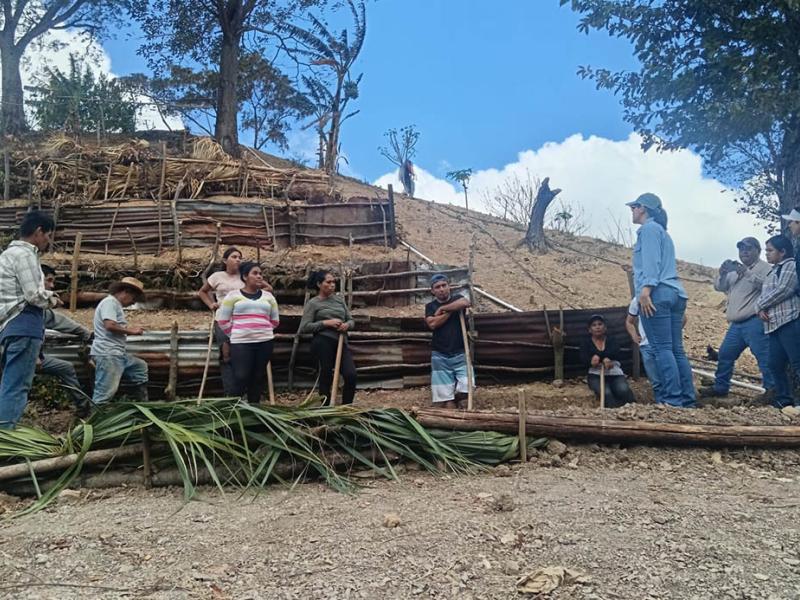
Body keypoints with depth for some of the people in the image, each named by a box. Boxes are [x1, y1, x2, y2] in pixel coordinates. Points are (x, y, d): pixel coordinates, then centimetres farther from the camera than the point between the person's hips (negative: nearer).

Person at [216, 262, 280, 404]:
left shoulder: (268, 296, 11)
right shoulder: (233, 295, 2)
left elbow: (275, 321, 20)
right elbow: (223, 320, 3)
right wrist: (235, 335, 6)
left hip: (264, 342, 4)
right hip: (241, 343, -3)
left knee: (258, 377, 8)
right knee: (241, 377, -9)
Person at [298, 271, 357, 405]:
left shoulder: (339, 299, 17)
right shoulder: (313, 303, 2)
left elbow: (351, 320, 20)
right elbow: (304, 327, -5)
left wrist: (347, 325, -5)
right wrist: (326, 323, -13)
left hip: (341, 343, 4)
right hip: (323, 343, -4)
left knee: (351, 375, -9)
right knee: (326, 376, 2)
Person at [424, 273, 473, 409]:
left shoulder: (457, 298, 8)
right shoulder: (430, 306, 7)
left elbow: (466, 303, -18)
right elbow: (432, 323, -12)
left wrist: (442, 308, -9)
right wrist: (451, 310, -7)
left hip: (460, 353, 0)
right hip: (440, 356, 0)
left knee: (466, 387, -11)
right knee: (443, 393, -5)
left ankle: (455, 401, 19)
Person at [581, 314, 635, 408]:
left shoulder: (611, 340, 14)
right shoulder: (586, 342, 10)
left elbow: (616, 352, -9)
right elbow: (583, 358, -8)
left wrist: (598, 357, -28)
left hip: (615, 373, 2)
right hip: (596, 375, -1)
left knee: (623, 390, -28)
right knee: (606, 393, -32)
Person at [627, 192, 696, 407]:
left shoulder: (649, 228, 2)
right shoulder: (662, 231, 29)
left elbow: (651, 262, -12)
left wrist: (645, 290, -20)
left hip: (657, 293, -9)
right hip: (675, 293, 9)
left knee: (662, 348, -11)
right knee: (676, 349, 5)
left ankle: (672, 399, -15)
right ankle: (687, 398, 3)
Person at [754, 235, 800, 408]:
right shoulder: (774, 270, 25)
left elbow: (782, 290, -14)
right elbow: (764, 294, 20)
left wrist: (761, 304, -4)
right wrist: (760, 308, -2)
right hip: (775, 324, 9)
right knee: (775, 364, 9)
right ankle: (784, 398, 17)